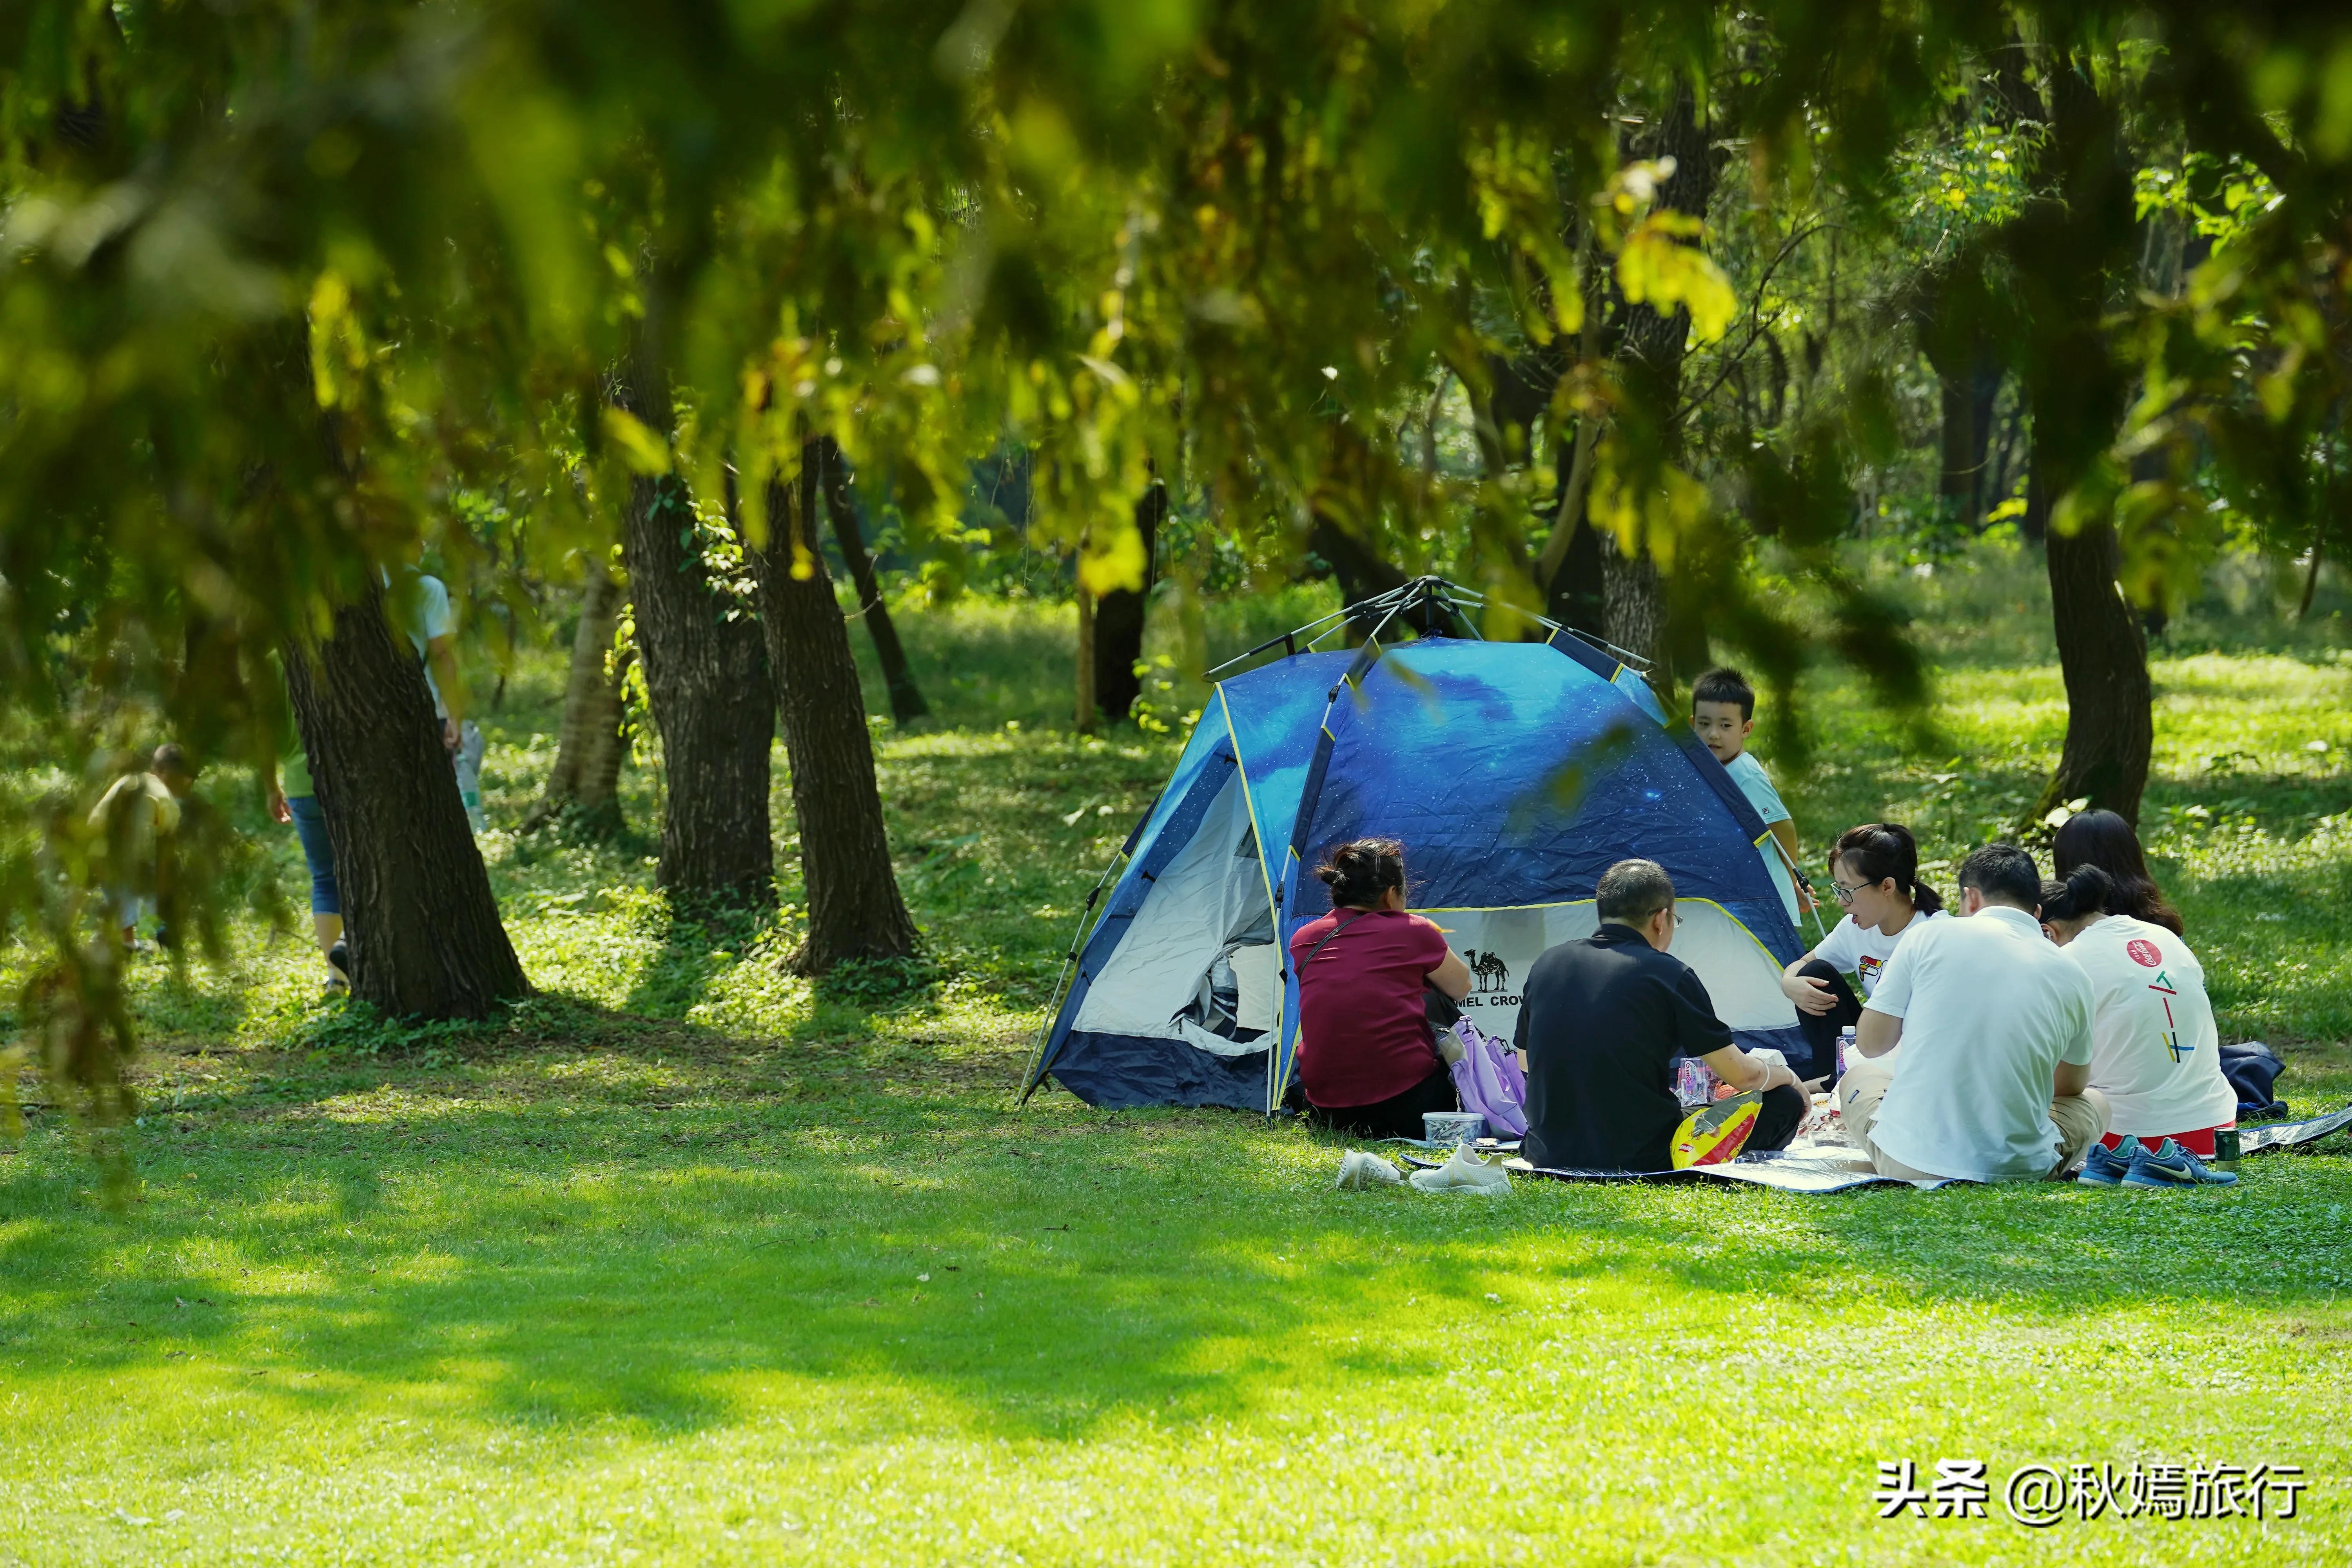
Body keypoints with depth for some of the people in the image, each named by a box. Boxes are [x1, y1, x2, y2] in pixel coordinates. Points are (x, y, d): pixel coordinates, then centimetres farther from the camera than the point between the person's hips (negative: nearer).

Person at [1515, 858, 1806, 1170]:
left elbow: (1526, 1062, 21)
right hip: (1640, 1162, -7)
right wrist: (1784, 1074, 21)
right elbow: (1741, 1075, -1)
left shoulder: (1547, 964, 5)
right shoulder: (1668, 975, -9)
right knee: (1783, 1101, 6)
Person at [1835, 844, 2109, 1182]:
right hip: (2017, 1170, 1)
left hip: (1910, 1162, -1)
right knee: (2094, 1103, 32)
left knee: (1859, 1076, 32)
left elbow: (1871, 1043, 5)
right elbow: (2072, 1086, 19)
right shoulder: (2072, 976, 3)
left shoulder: (1930, 937, -3)